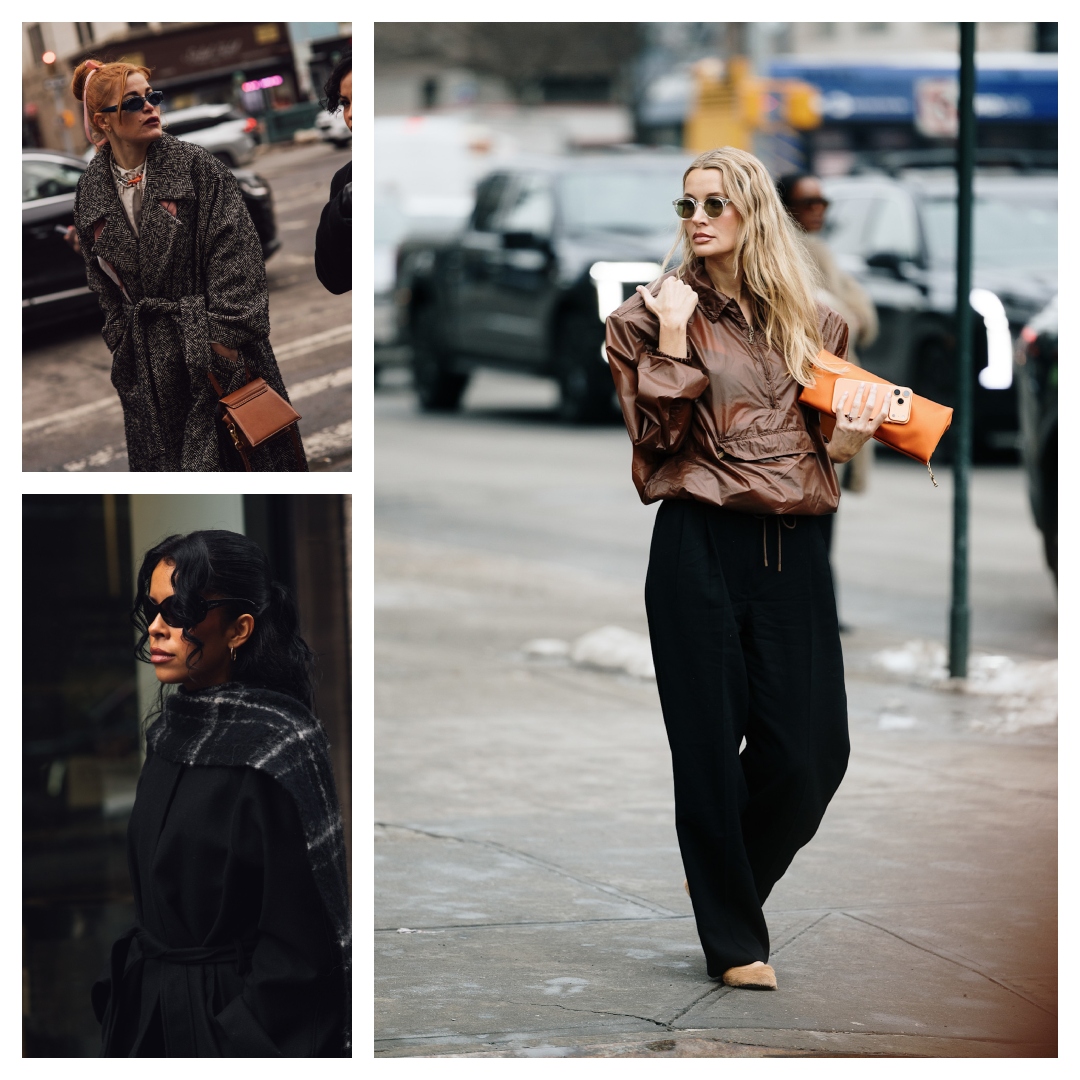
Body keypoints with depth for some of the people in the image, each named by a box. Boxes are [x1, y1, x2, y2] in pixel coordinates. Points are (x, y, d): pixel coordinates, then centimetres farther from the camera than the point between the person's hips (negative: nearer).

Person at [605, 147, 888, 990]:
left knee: (813, 749, -1)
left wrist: (848, 440, -1)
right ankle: (733, 939, 12)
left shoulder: (811, 322, 12)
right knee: (711, 742, 0)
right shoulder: (655, 314, 2)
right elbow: (657, 437, -6)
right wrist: (673, 338, -13)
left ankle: (732, 878, 26)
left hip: (794, 549, 3)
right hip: (700, 543, -3)